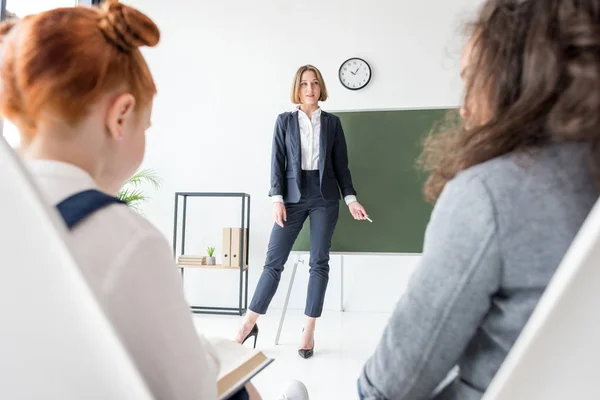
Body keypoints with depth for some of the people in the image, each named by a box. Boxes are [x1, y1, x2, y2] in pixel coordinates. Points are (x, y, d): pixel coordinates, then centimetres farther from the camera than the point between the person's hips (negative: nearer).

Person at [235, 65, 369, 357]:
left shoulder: (332, 122, 9)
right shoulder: (285, 120, 7)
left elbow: (341, 164, 8)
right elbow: (277, 161, 2)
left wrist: (351, 199, 1)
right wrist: (277, 199, -7)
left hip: (324, 197, 1)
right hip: (293, 196, -1)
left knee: (319, 262, 2)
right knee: (274, 261, -2)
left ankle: (309, 330, 13)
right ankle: (249, 324, 10)